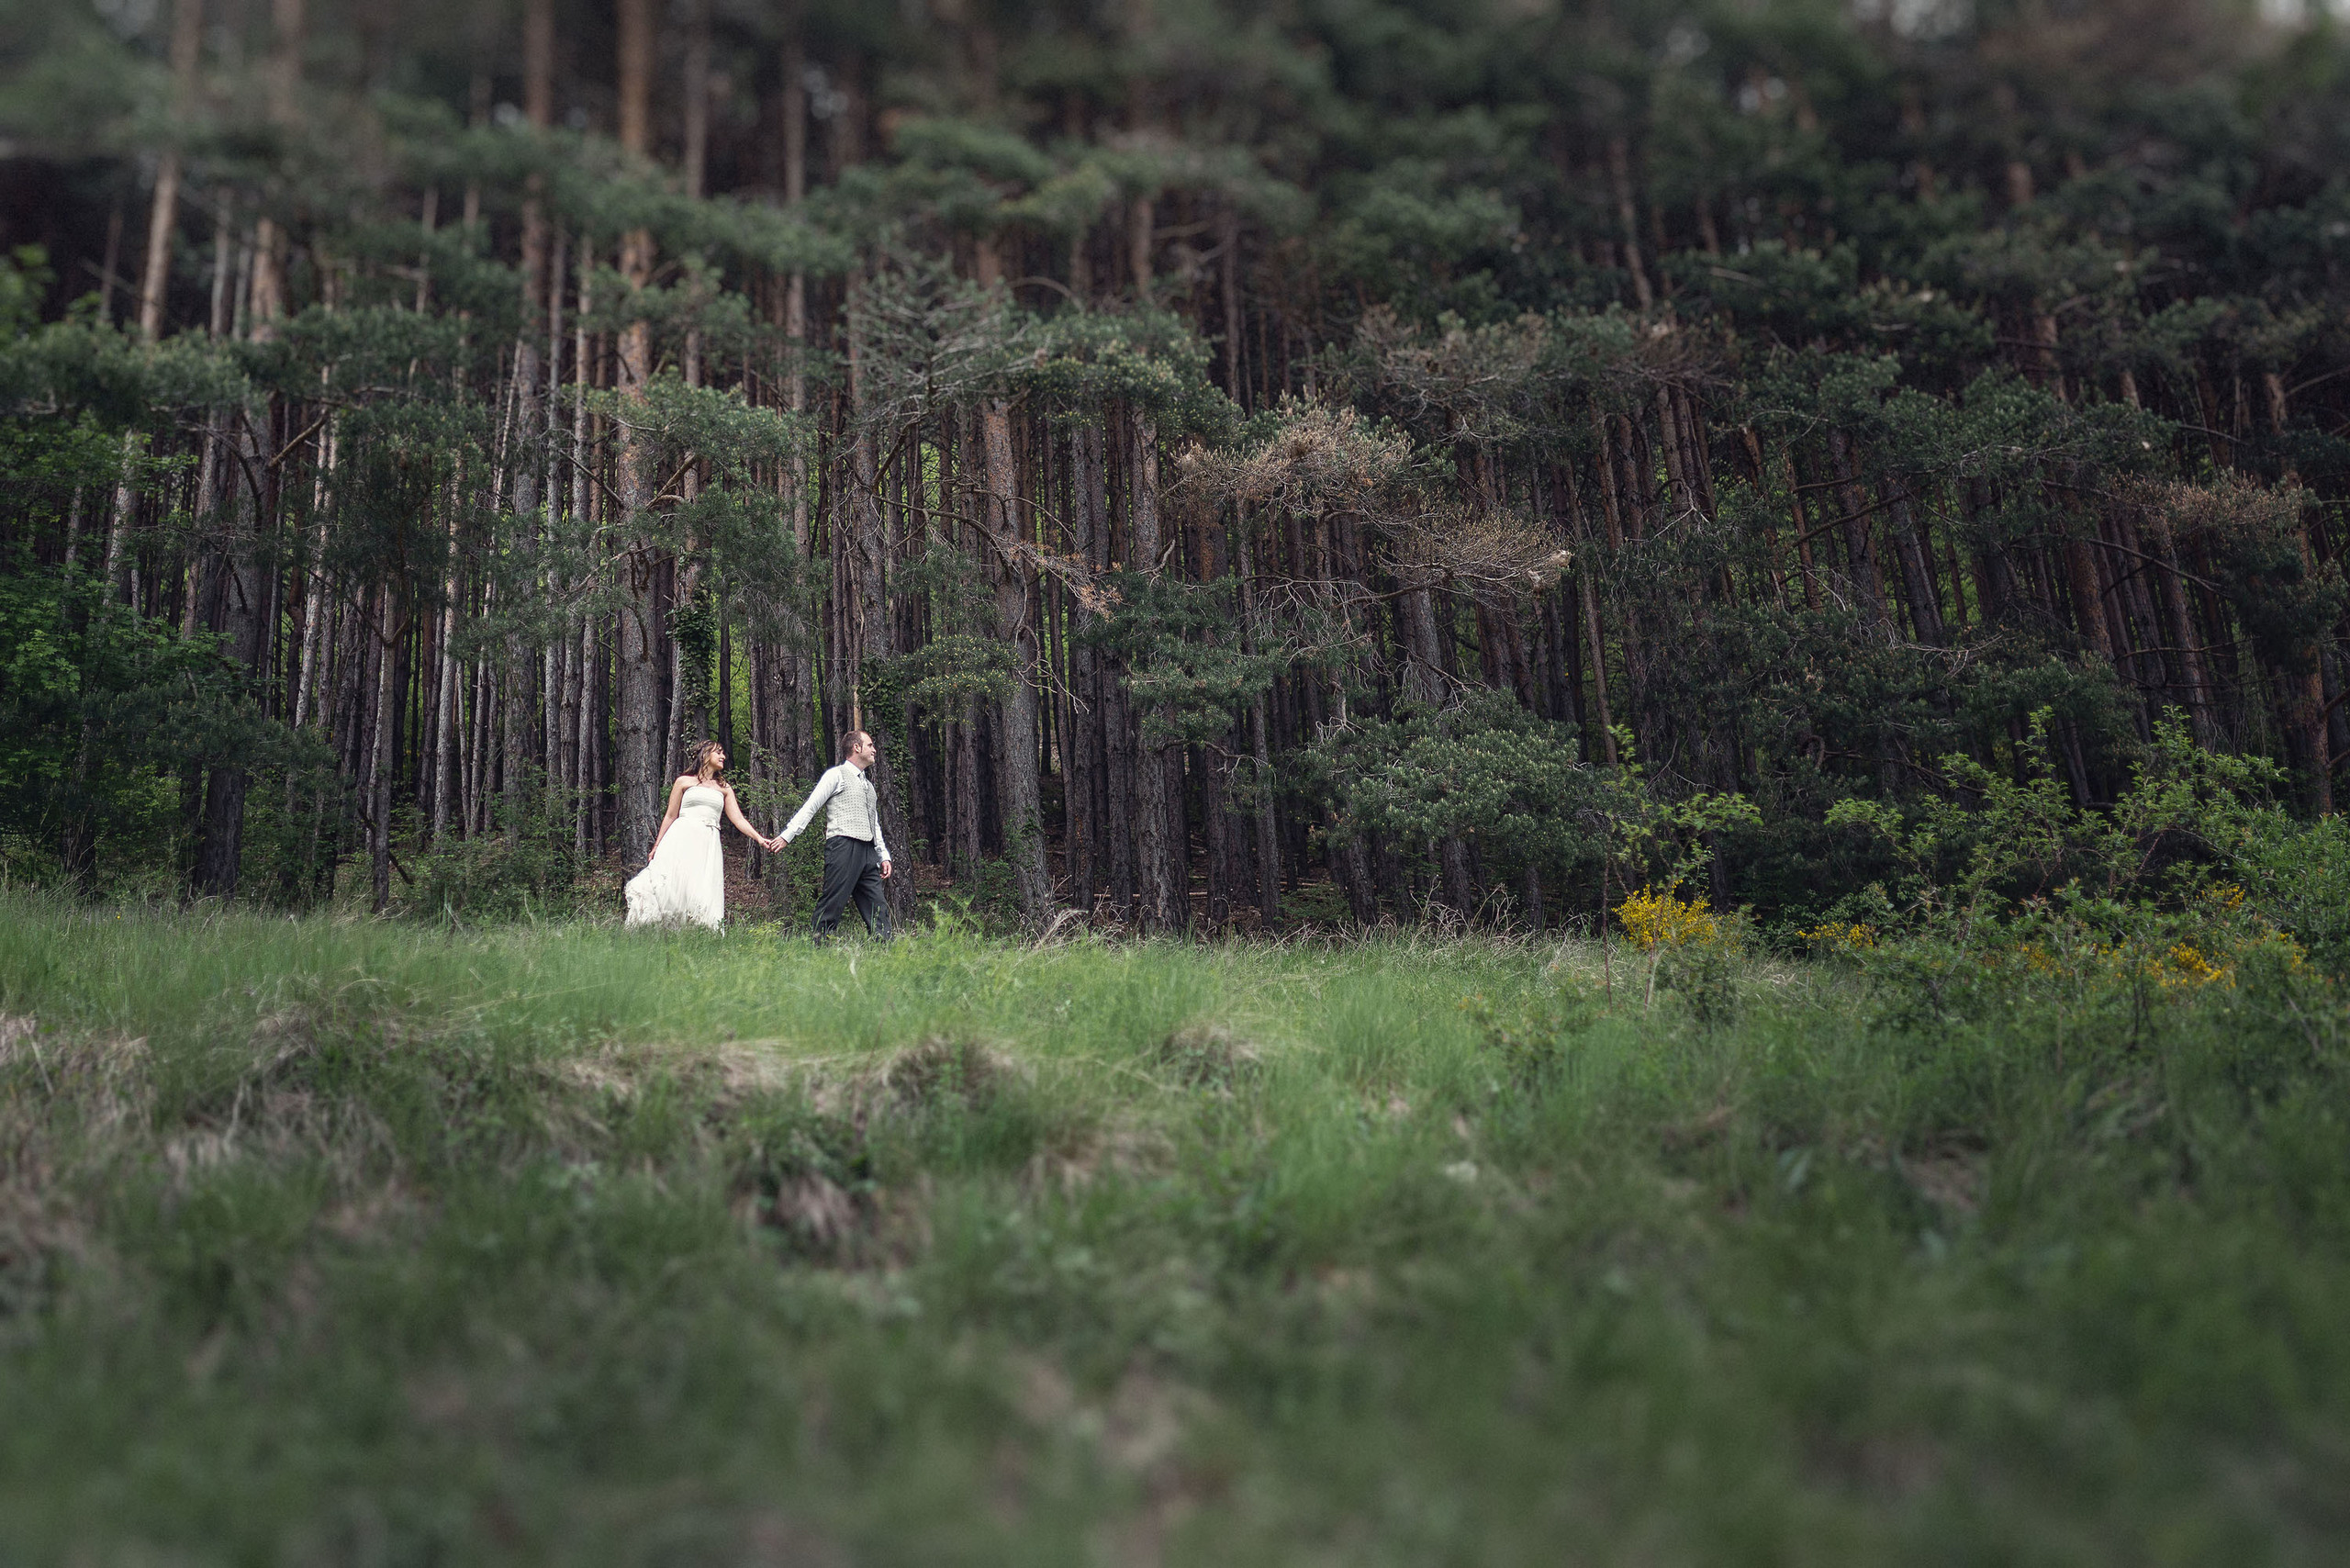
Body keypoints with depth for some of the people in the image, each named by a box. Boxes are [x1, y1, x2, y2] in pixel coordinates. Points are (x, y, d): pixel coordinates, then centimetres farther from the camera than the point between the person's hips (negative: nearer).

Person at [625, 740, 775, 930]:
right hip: (682, 840, -3)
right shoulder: (684, 781, 11)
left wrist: (759, 839, -2)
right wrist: (656, 847, 6)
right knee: (673, 884, -16)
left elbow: (738, 819, 11)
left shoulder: (724, 788, 19)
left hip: (708, 844, 3)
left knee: (703, 893, -8)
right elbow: (670, 816, 11)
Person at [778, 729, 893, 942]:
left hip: (867, 852, 7)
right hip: (843, 847, -7)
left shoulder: (868, 785, 26)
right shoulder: (836, 775, 3)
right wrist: (787, 835, -11)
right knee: (832, 904, -11)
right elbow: (810, 807, -2)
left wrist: (884, 856, 20)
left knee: (878, 908, 1)